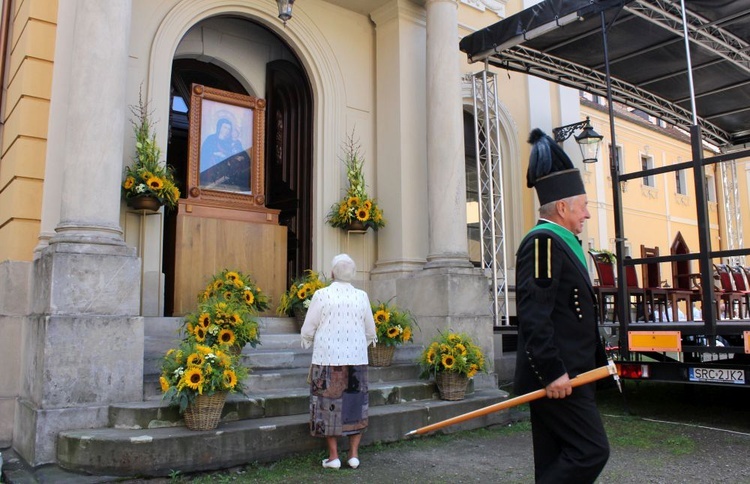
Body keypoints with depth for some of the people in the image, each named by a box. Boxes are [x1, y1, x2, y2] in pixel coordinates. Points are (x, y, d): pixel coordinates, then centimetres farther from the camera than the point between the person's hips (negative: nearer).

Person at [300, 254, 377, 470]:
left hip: (328, 358, -2)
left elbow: (307, 330, -3)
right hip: (356, 358, 2)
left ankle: (333, 456, 13)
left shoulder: (322, 295, -9)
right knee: (355, 403, 13)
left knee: (329, 404, 9)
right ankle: (354, 454, 17)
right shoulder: (361, 296, -1)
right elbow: (370, 331, 9)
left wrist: (308, 342, 18)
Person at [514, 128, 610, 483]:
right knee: (591, 451, -8)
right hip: (557, 377, -10)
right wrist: (553, 372, -25)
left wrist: (599, 360, 23)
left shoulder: (563, 243, 19)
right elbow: (533, 314, -23)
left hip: (567, 374, 10)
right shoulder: (543, 241, -14)